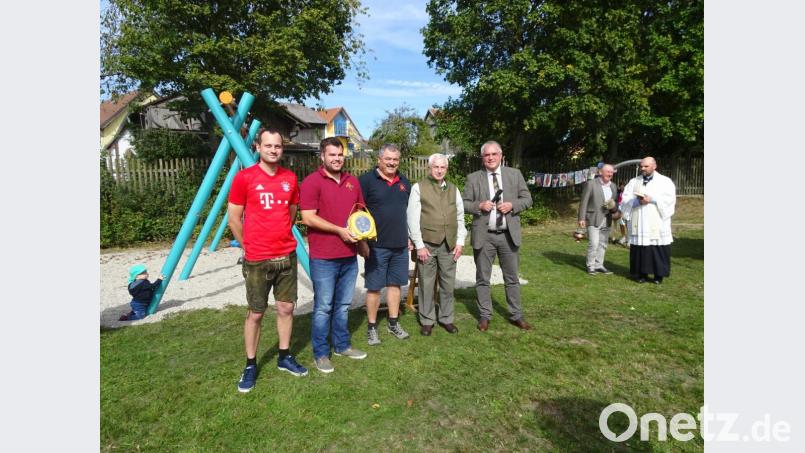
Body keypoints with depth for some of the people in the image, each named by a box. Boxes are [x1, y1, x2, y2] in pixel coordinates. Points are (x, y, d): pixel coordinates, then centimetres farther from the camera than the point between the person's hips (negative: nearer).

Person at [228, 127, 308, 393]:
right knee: (255, 313, 7)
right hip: (257, 260, -4)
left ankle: (285, 357, 28)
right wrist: (249, 246, 5)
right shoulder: (244, 177, -7)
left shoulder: (290, 178, 4)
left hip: (287, 256, 4)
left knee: (286, 308, 12)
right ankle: (250, 365, 23)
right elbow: (233, 218, -2)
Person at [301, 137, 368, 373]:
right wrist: (340, 230, -19)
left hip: (349, 255, 6)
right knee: (323, 307, 4)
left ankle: (342, 345, 33)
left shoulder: (353, 181, 12)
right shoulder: (312, 181, -8)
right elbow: (309, 218, -15)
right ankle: (321, 353, 20)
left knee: (343, 305, 17)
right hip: (323, 258, -6)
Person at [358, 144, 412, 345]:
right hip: (376, 246, -5)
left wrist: (409, 237, 15)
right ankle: (371, 328, 18)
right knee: (374, 287, 4)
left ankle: (393, 323, 28)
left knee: (395, 284, 14)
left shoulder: (404, 182, 12)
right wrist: (362, 242, -12)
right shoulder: (366, 180, -7)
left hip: (400, 245, 5)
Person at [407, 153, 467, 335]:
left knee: (448, 284, 9)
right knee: (426, 284, 4)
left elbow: (460, 217, 13)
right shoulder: (419, 188, 0)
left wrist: (460, 242, 5)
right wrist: (419, 245, -8)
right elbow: (413, 219, -4)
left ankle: (446, 318, 24)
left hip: (449, 245, 4)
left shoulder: (453, 189, 13)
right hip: (427, 244, -3)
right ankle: (427, 321, 18)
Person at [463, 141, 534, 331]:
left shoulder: (515, 174, 5)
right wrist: (479, 206, -17)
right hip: (484, 235, -1)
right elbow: (464, 204, 2)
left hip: (508, 234, 1)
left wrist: (512, 205, -13)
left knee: (512, 278, 10)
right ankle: (485, 316, 21)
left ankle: (516, 316, 23)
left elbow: (527, 199, 5)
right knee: (482, 278, 8)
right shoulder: (473, 178, 2)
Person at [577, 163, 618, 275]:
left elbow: (615, 202, 20)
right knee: (593, 244, -9)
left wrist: (613, 206, -5)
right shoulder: (591, 184, -6)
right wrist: (581, 218, -14)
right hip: (593, 219, -6)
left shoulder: (613, 186, 12)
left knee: (603, 244, 10)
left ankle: (599, 265, 19)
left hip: (606, 220, 6)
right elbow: (583, 202, -9)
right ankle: (590, 266, 4)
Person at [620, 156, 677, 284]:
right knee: (640, 248, 0)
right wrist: (637, 201, -14)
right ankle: (642, 273, 8)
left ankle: (659, 274, 9)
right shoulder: (633, 182, 14)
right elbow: (625, 199, 5)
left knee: (658, 249, -1)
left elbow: (669, 199, -5)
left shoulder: (665, 181, 7)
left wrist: (651, 199, -16)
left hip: (657, 223, -2)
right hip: (638, 223, 2)